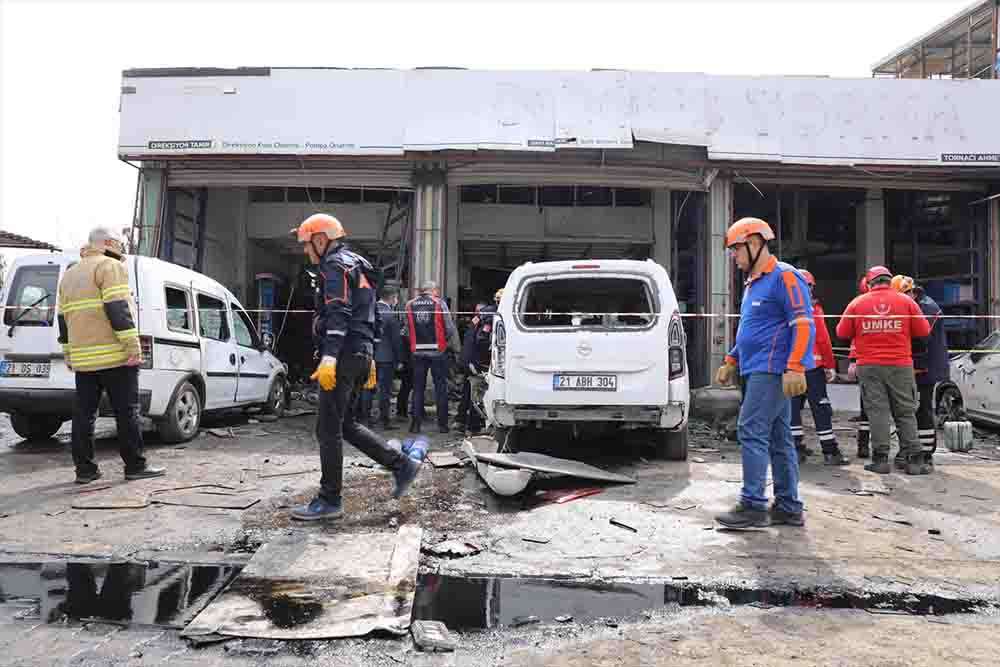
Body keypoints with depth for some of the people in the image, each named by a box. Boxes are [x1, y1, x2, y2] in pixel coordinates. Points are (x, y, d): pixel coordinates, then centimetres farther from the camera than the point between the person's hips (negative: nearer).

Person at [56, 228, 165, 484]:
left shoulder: (69, 275, 21)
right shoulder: (110, 266, -5)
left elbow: (63, 318, 22)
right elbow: (117, 309, -16)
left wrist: (69, 354, 26)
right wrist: (133, 346, -17)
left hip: (82, 358, 8)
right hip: (115, 356, -8)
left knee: (84, 413, 8)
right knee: (127, 412, -2)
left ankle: (85, 469, 11)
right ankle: (135, 466, 2)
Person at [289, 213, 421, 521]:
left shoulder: (336, 265, -7)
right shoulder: (355, 265, 24)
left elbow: (338, 314, -21)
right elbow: (369, 318, 26)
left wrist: (329, 357, -29)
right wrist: (369, 359, 28)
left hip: (344, 356, -10)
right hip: (360, 353, 10)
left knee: (328, 429, -4)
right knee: (344, 424, 14)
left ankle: (330, 500, 3)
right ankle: (402, 465, 14)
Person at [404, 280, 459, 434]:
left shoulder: (410, 305, 4)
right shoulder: (439, 303, -4)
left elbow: (407, 328, 4)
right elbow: (450, 328, -6)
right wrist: (447, 339, 11)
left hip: (418, 351, 2)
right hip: (437, 351, -2)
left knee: (418, 388, 10)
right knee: (441, 387, 7)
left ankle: (416, 423, 10)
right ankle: (442, 424, 8)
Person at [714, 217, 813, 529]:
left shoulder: (784, 276, -10)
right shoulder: (753, 283, 20)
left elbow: (803, 325, -18)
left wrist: (795, 368, -25)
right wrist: (730, 362, 25)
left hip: (772, 371, -10)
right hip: (760, 371, 10)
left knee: (752, 432, -10)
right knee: (778, 438, 11)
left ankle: (753, 505, -5)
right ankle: (788, 508, 17)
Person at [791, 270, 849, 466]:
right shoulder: (814, 310, -6)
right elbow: (823, 340, -8)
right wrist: (830, 366, -2)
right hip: (813, 366, -4)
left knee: (793, 407, 9)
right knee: (820, 409, 0)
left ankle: (797, 448, 10)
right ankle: (830, 452, 3)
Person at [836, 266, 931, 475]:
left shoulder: (857, 303, 1)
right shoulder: (906, 301, 1)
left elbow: (842, 333, 4)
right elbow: (923, 331, 1)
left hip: (869, 366, 0)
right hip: (901, 365, 0)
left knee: (877, 411, 2)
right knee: (906, 412, 7)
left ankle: (880, 459, 1)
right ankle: (913, 460, 8)